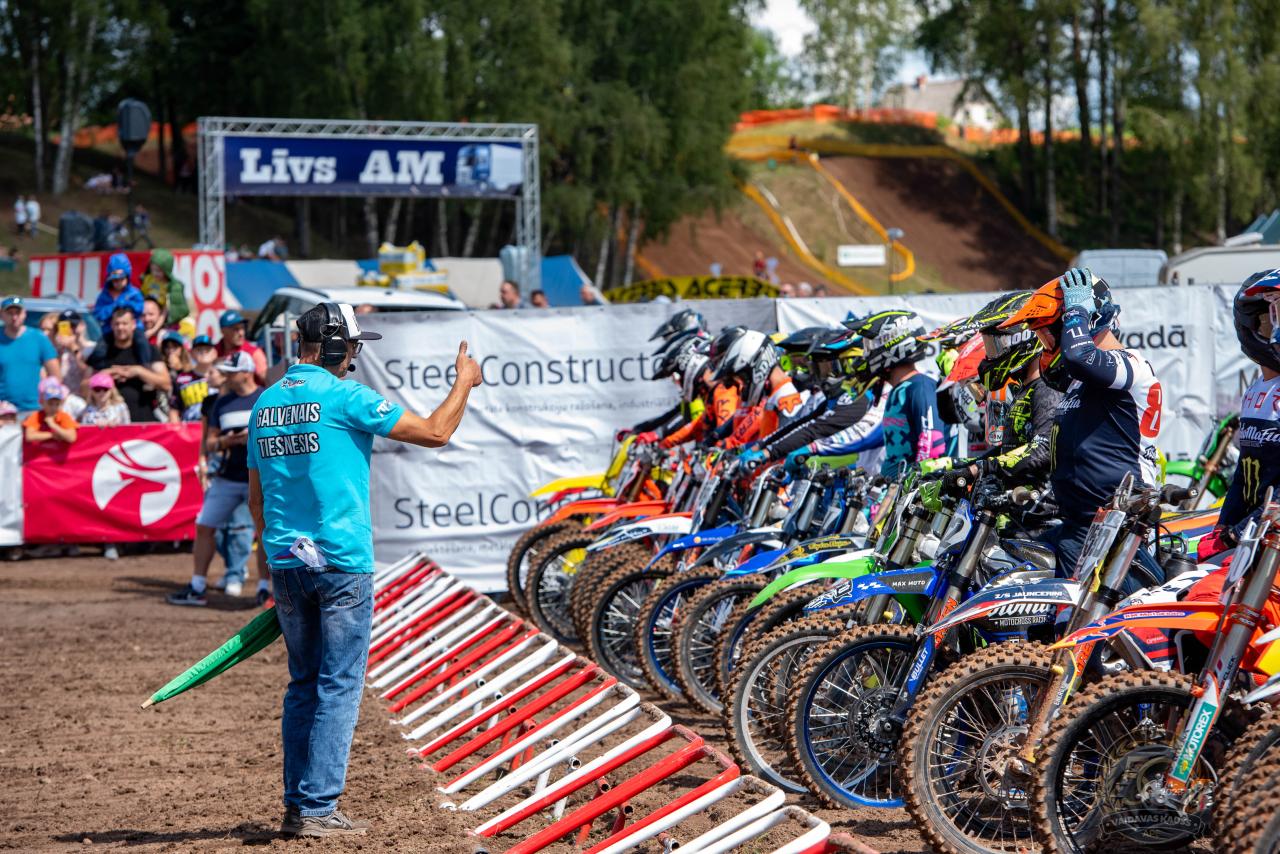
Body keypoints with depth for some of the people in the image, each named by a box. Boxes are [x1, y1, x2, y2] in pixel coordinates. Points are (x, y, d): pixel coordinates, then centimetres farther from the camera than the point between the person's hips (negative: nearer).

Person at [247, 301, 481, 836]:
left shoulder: (266, 403, 9)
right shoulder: (343, 397, -11)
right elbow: (435, 433, -9)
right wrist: (464, 381, 7)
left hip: (286, 565, 6)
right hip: (341, 562, -6)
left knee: (303, 685, 14)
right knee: (338, 687, -2)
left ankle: (296, 806, 13)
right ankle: (317, 809, -4)